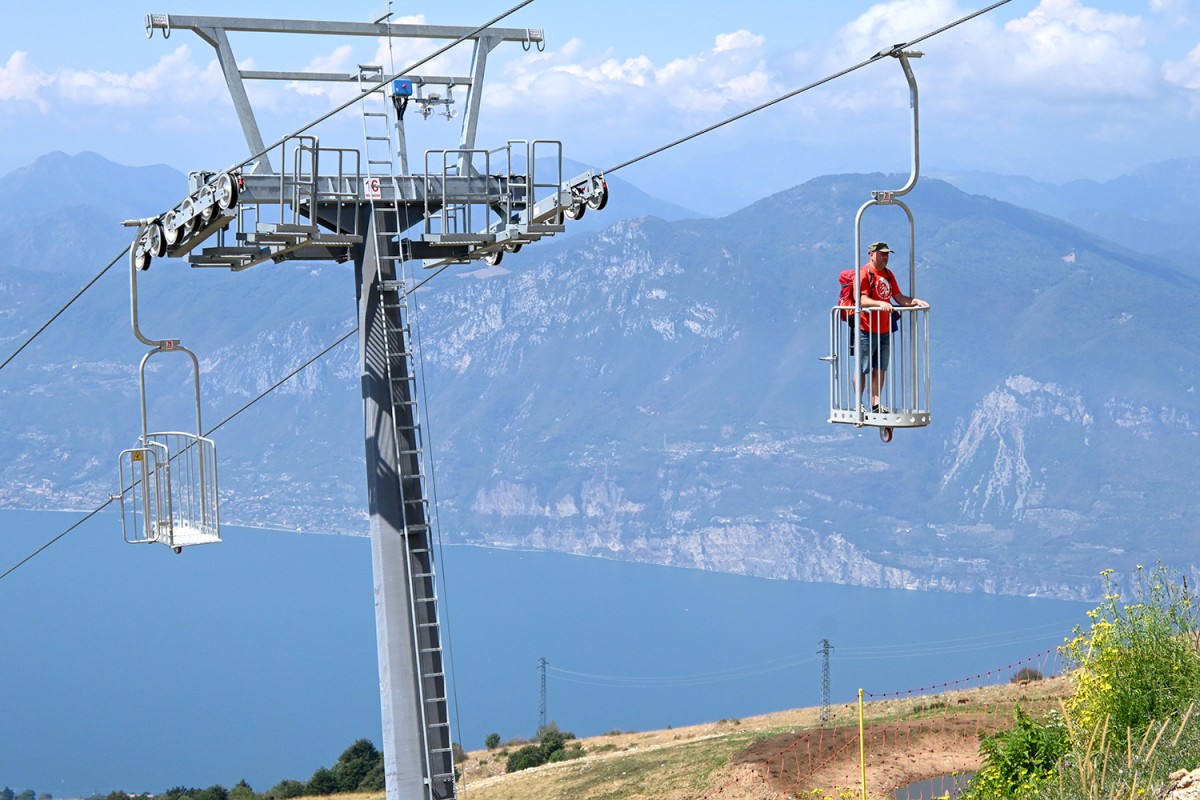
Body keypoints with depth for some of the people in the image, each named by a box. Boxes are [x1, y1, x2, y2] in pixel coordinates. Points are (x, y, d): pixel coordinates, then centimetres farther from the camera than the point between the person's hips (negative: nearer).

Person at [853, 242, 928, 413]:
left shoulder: (888, 274, 15)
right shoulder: (864, 273, -9)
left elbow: (899, 297, 18)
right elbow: (860, 299, -21)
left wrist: (915, 301, 2)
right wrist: (880, 304, -34)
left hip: (884, 330, 7)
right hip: (866, 330, -7)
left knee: (881, 368, 8)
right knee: (862, 368, -2)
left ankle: (875, 403, 12)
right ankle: (858, 404, 5)